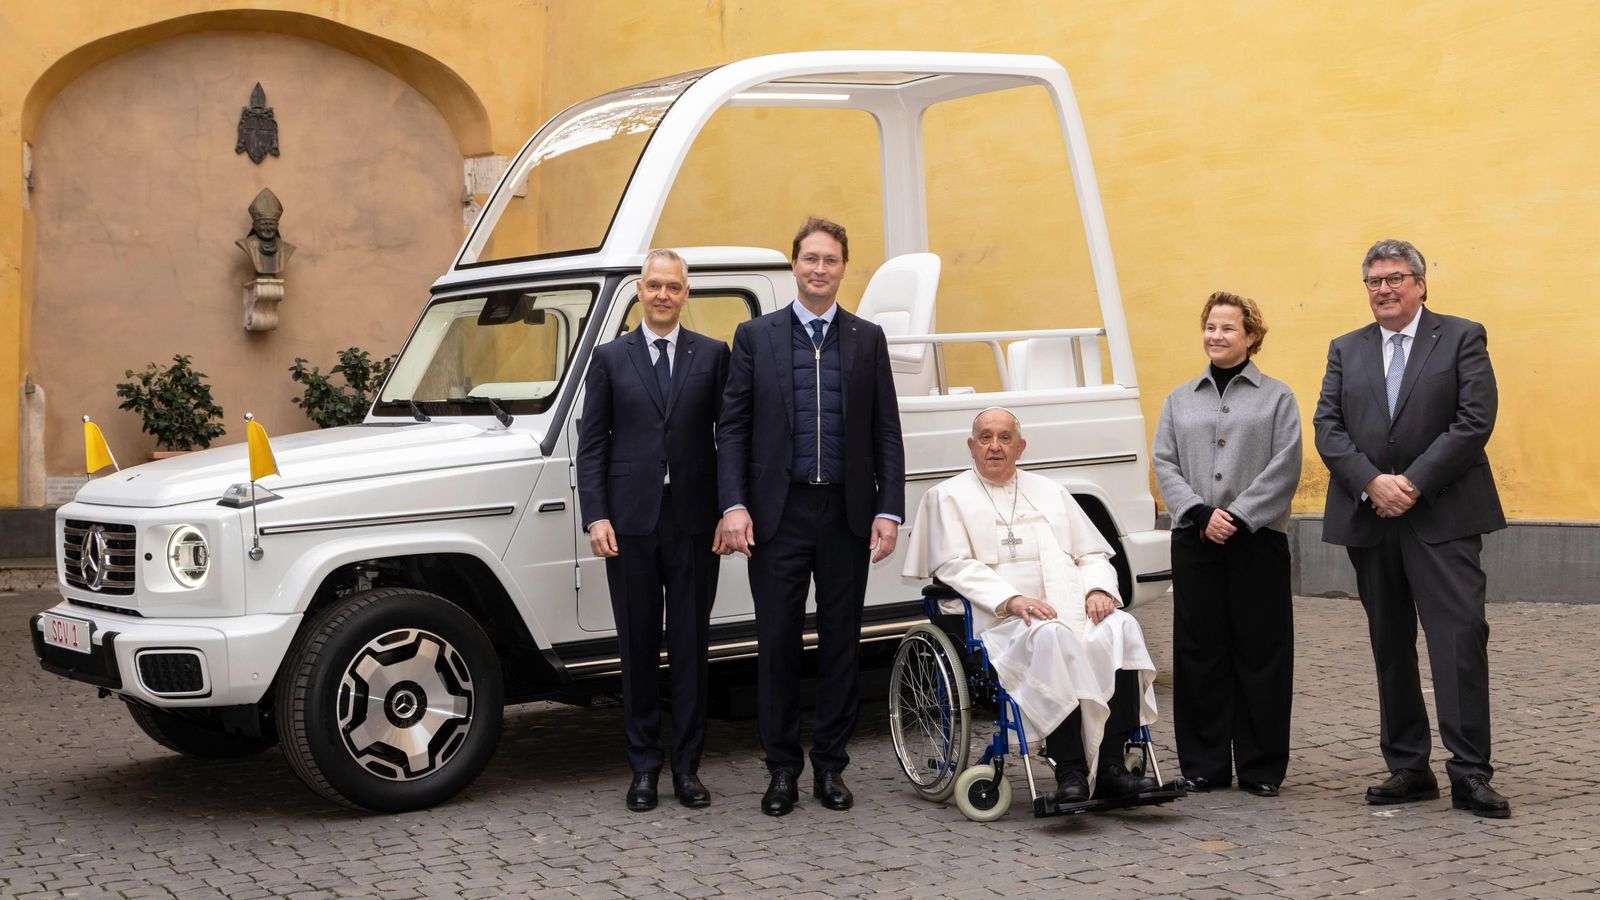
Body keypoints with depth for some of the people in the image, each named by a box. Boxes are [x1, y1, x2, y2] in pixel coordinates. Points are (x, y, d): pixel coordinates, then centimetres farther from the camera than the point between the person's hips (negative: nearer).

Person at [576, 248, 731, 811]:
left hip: (694, 522, 0)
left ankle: (687, 766, 13)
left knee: (690, 645, 5)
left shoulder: (712, 355, 7)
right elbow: (591, 444, 4)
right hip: (630, 522, 0)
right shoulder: (610, 358, 7)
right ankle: (644, 768, 16)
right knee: (638, 647, 7)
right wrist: (596, 517, -6)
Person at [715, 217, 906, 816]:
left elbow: (887, 432, 6)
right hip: (778, 514, -1)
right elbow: (732, 428, 2)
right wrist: (734, 506, -9)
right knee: (777, 643, 3)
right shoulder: (755, 336, 5)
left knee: (840, 643, 7)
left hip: (847, 515, 1)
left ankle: (830, 765, 18)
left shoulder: (868, 339, 8)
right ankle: (782, 767, 14)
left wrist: (889, 511, -3)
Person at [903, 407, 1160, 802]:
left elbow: (1093, 553, 22)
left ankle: (1110, 766, -28)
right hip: (1004, 622, -4)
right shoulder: (949, 496, 13)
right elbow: (955, 565, -1)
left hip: (1075, 611, 4)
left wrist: (1098, 590, -1)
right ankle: (1070, 770, -35)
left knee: (1122, 627, -27)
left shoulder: (1049, 492, 27)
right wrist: (1012, 599, -16)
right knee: (1052, 637, -37)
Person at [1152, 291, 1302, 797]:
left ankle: (1261, 768, 9)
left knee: (1260, 651, 1)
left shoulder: (1276, 397, 6)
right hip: (1194, 541, 3)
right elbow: (1163, 464, 5)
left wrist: (1239, 517, -14)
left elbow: (1284, 469, -4)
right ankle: (1204, 765, 12)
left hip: (1258, 540, -2)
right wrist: (1201, 513, -10)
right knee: (1199, 651, 4)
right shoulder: (1180, 400, 15)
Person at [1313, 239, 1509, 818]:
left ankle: (1470, 774, -5)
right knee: (1389, 646, 8)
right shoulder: (1346, 350, 14)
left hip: (1442, 515, -4)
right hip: (1369, 517, 4)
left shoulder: (1462, 338, 3)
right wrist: (1372, 482, -12)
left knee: (1460, 635, -10)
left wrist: (1413, 482, -14)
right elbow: (1327, 426, 4)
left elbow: (1475, 420, -7)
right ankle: (1408, 768, 17)